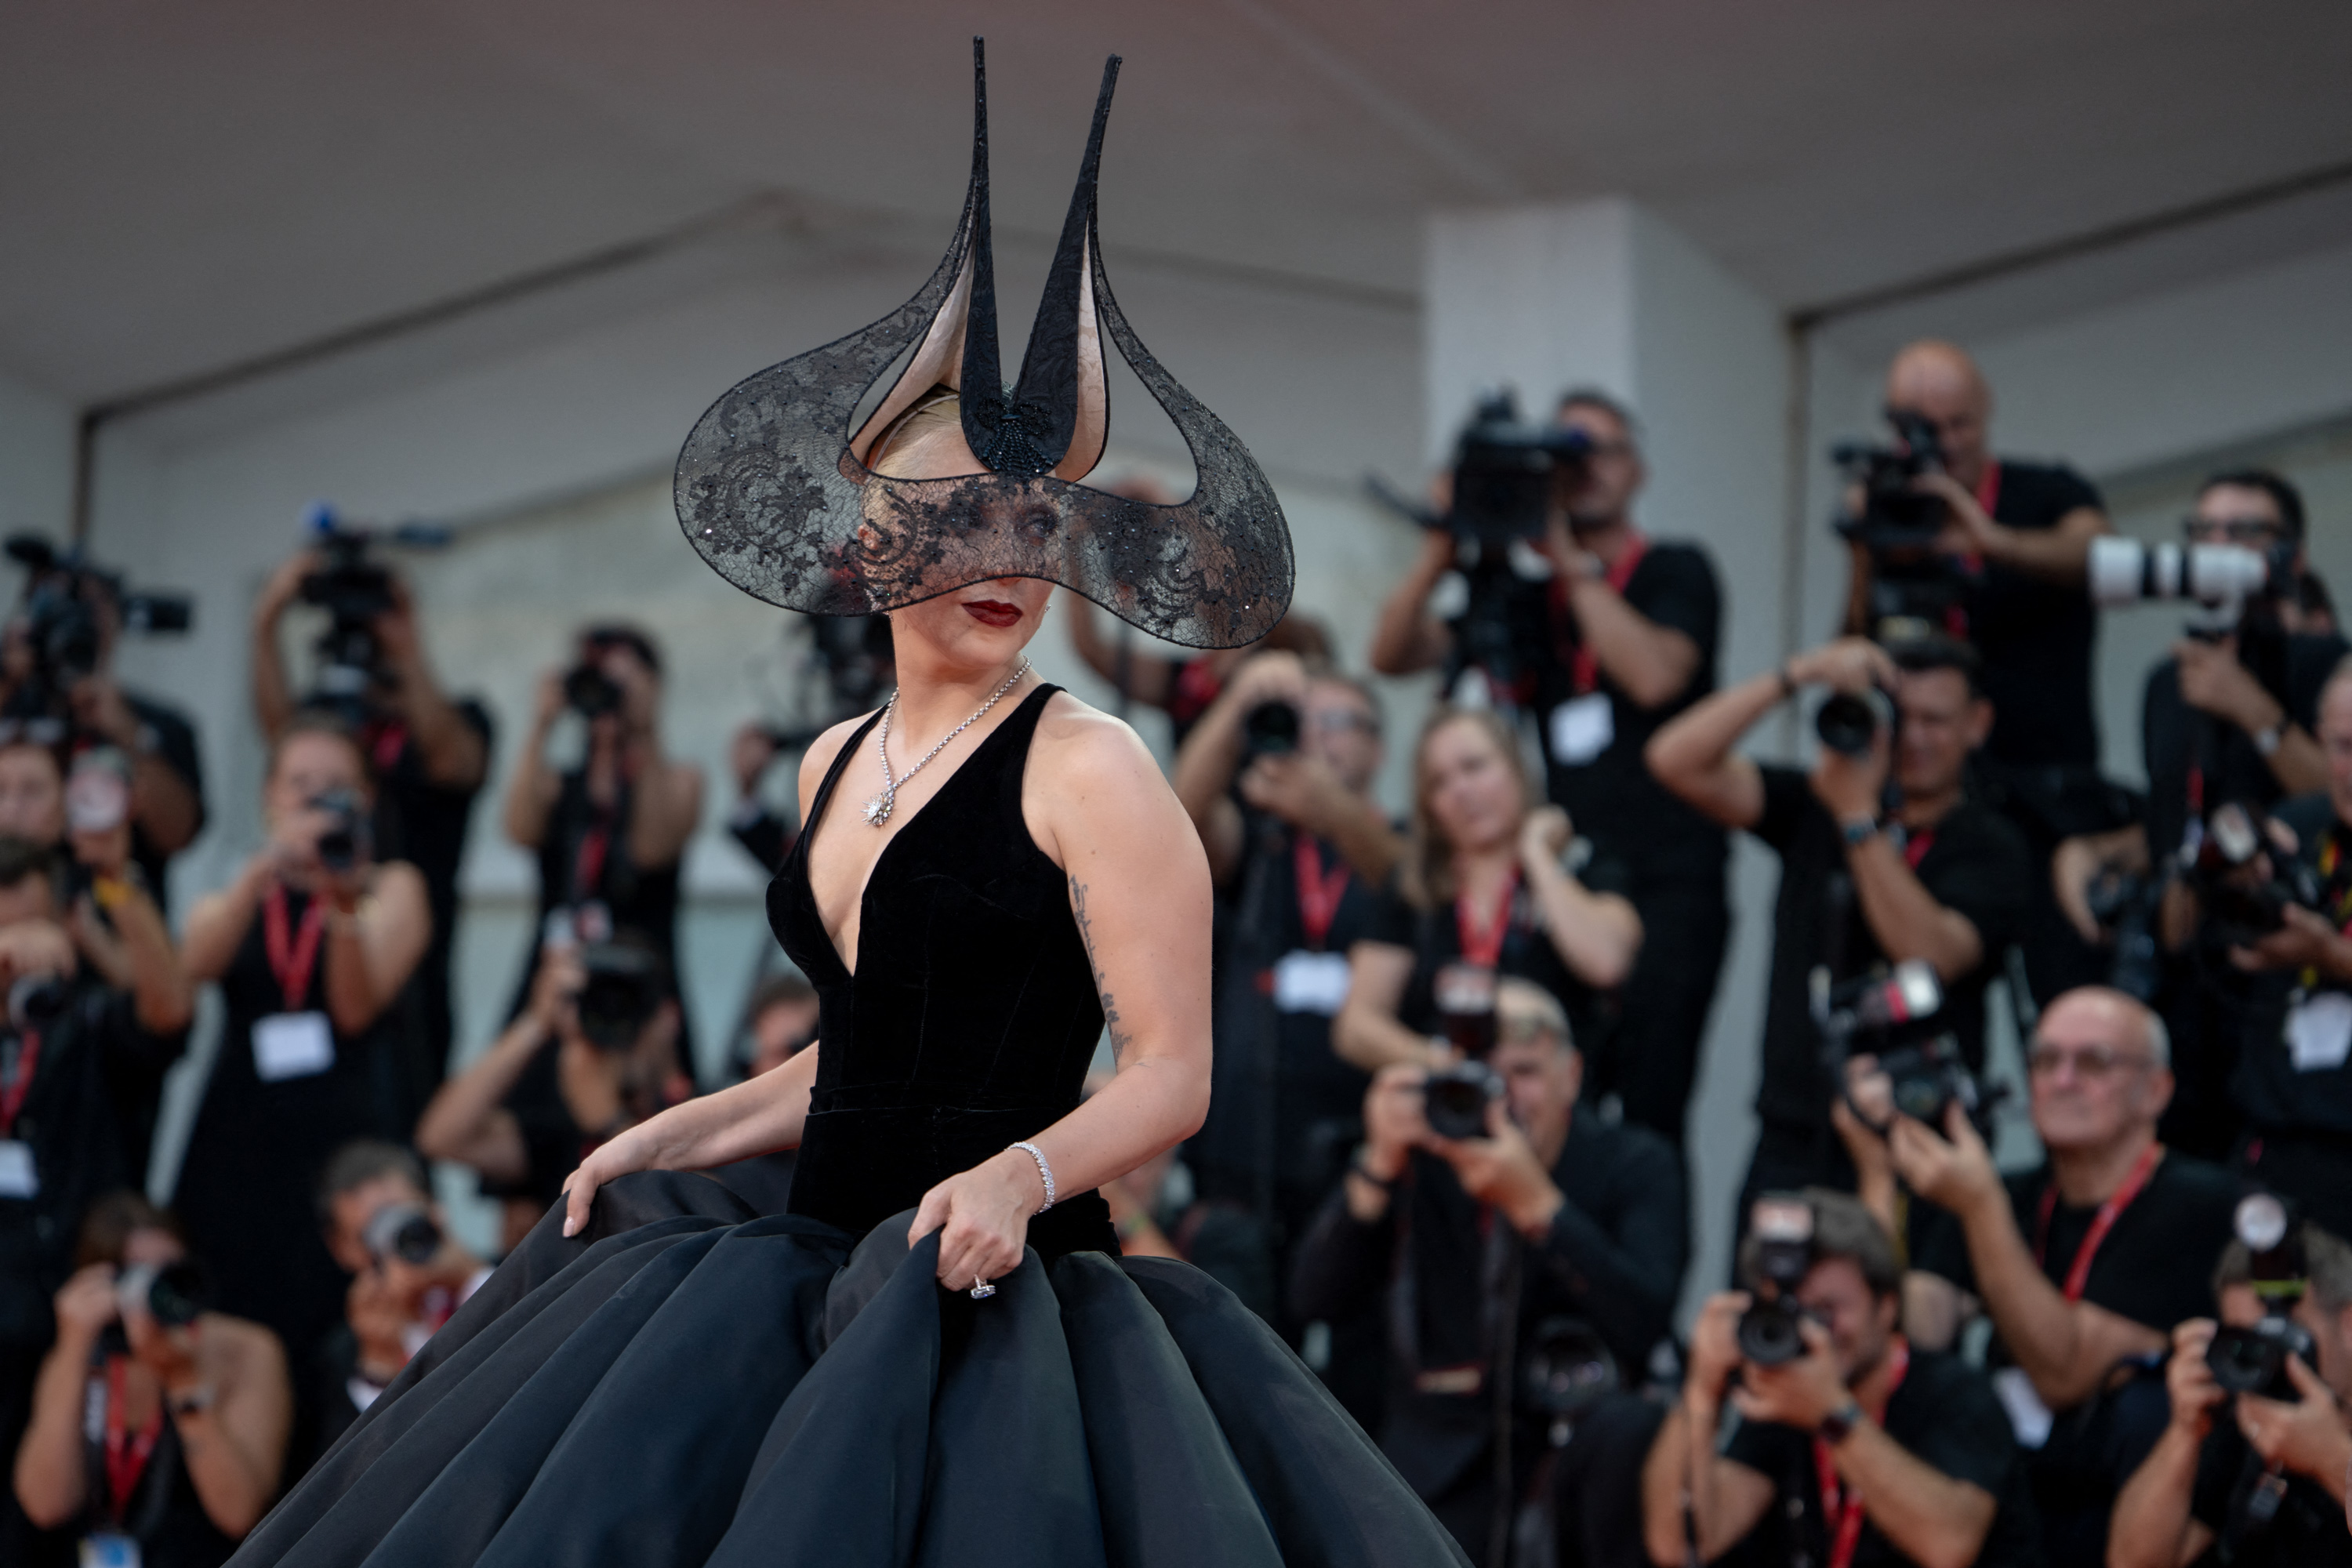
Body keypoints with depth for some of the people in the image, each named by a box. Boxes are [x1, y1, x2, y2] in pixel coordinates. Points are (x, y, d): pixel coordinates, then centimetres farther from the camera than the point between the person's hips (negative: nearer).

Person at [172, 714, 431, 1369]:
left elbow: (358, 1008, -4)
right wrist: (268, 866, -21)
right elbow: (197, 962, -6)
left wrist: (345, 909, -20)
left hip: (347, 1139, -2)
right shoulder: (233, 898, 19)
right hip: (240, 1138, 2)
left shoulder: (392, 888, 11)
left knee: (334, 1334, -14)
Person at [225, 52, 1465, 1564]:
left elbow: (1170, 1074, -10)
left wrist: (1020, 1174, -27)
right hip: (833, 1261, 7)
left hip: (1002, 1287, -7)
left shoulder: (1089, 768, -7)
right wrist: (681, 1134, 18)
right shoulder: (839, 764, 15)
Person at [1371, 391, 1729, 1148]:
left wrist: (1573, 561, -10)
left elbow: (1654, 675, -14)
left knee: (1646, 1118, -11)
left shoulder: (1675, 572, 5)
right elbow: (1394, 653, 10)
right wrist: (1441, 552, -4)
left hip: (1668, 886, -4)